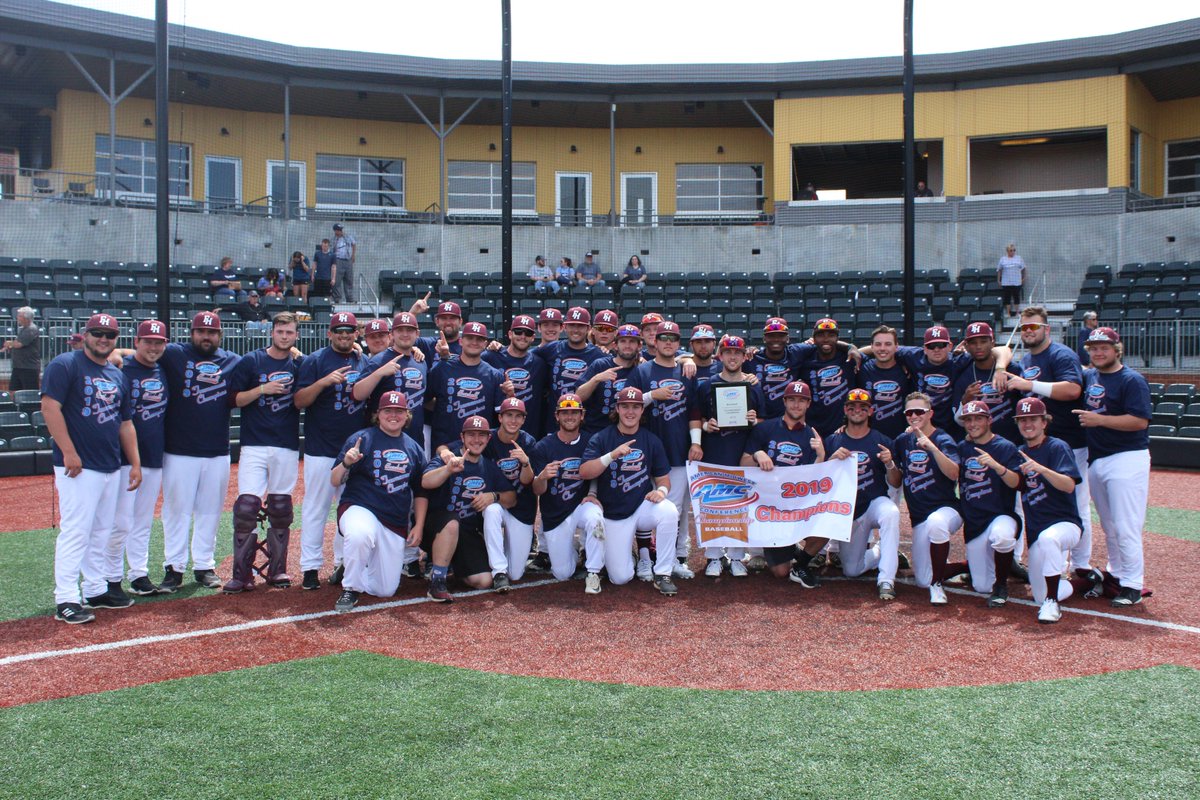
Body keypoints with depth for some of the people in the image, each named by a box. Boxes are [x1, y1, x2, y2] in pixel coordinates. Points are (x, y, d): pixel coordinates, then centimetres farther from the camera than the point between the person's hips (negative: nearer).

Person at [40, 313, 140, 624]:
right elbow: (50, 407, -14)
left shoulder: (117, 375, 17)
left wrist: (135, 463, 14)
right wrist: (68, 452, -19)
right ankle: (66, 600, -4)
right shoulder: (65, 365, -5)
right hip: (78, 467, -8)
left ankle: (96, 591, 22)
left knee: (101, 532, 13)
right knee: (75, 531, -9)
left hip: (111, 467, 8)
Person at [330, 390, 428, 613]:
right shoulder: (361, 439, -1)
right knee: (360, 535, -41)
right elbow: (335, 482, -6)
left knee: (386, 590, -1)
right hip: (359, 509, -4)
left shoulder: (414, 448, 12)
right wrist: (346, 463, -26)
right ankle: (350, 589, -15)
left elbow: (420, 492, 18)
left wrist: (418, 526, 7)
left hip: (397, 524, 4)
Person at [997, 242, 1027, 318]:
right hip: (1006, 282, 0)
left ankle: (1016, 312, 12)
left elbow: (1023, 269, 12)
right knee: (1007, 297, 1)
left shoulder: (1019, 258, 8)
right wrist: (998, 280, 6)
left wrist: (1023, 278, 6)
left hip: (1017, 282, 0)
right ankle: (1008, 312, 8)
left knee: (1016, 297, 3)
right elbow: (999, 270, 9)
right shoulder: (1003, 259, 6)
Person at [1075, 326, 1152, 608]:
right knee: (1109, 526, 17)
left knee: (1126, 527, -8)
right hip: (1096, 459, 7)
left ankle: (1133, 585, -2)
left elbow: (1140, 420, -19)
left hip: (1126, 459, -7)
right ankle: (1115, 574, 28)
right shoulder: (1088, 376, 11)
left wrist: (1098, 419, -21)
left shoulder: (1132, 380, -10)